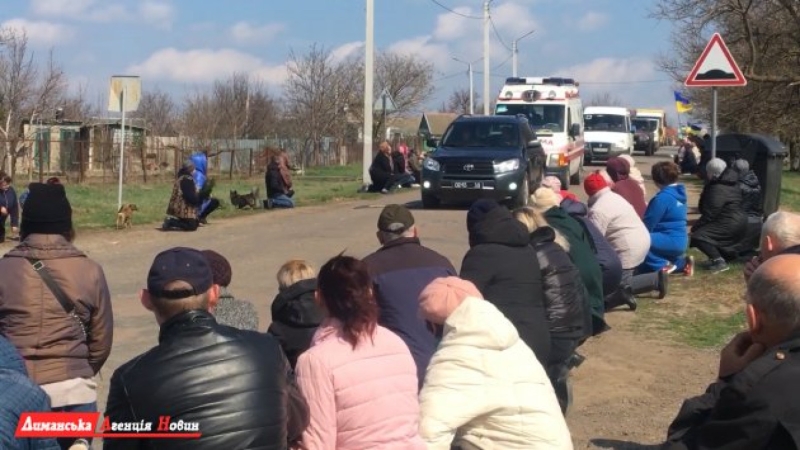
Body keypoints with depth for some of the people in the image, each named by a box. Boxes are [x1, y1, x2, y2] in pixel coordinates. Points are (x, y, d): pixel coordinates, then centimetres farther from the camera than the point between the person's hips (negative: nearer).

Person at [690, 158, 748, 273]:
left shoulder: (718, 189, -18)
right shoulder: (730, 183, 14)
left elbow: (710, 214, -20)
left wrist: (695, 227, -11)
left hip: (730, 224, -11)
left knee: (698, 236, -19)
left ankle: (719, 261, -24)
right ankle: (727, 253, 30)